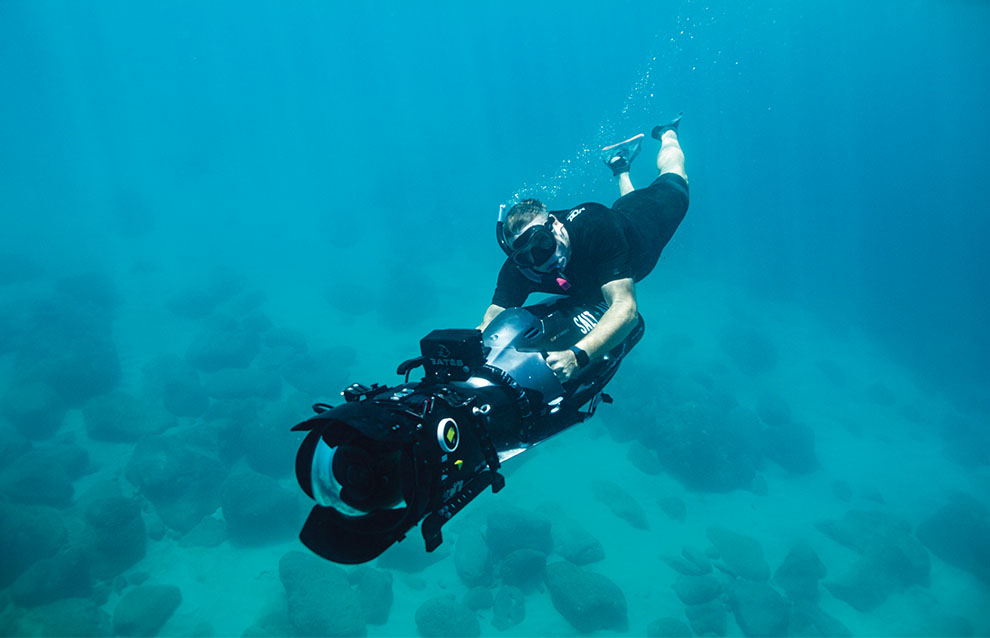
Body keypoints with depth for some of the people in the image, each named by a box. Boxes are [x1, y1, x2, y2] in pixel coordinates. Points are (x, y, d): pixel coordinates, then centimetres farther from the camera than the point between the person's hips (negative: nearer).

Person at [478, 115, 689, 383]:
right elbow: (492, 318, -41)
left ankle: (667, 135, 55)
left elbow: (626, 308, -60)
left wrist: (578, 355, -76)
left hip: (648, 217, -3)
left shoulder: (597, 228, -53)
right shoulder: (517, 269, -40)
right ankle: (621, 167, 60)